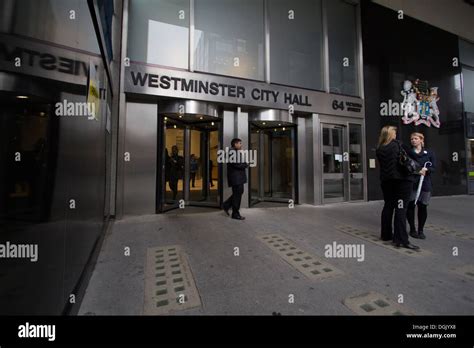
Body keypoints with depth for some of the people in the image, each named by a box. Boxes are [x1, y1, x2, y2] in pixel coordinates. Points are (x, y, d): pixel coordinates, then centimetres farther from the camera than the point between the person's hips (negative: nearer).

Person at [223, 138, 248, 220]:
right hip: (235, 177, -11)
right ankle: (235, 214, 9)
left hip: (239, 177, 11)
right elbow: (236, 164, -23)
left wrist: (244, 164, 0)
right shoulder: (232, 152, -15)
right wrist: (246, 165, -10)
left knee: (239, 192, 15)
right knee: (237, 194, -3)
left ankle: (226, 205, 24)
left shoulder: (236, 152, 19)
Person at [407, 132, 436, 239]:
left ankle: (421, 230, 16)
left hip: (425, 183, 1)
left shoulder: (429, 153, 11)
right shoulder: (408, 153, 7)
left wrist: (426, 169, -15)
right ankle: (412, 229, 11)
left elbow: (434, 167, 4)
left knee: (423, 206, 2)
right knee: (410, 205, -4)